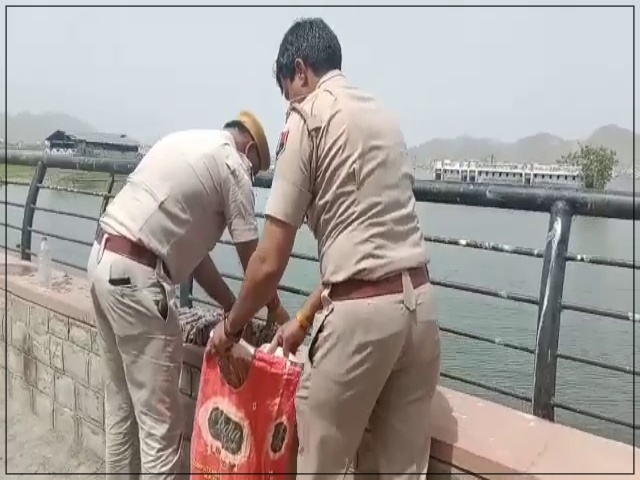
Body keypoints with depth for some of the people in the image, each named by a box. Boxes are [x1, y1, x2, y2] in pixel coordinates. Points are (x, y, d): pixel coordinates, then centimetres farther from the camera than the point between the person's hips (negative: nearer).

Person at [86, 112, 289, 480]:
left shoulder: (189, 143, 21)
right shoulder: (232, 165, -4)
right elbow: (253, 259, -2)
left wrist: (234, 308, 20)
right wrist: (276, 311, 17)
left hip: (104, 261, 10)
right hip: (135, 276, -10)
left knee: (122, 405, 21)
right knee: (160, 422, 1)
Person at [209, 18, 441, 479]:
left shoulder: (308, 117, -3)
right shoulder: (382, 115, 19)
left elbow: (270, 263, -7)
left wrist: (231, 326, 11)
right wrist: (306, 316, 25)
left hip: (362, 313, -7)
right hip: (419, 303, 8)